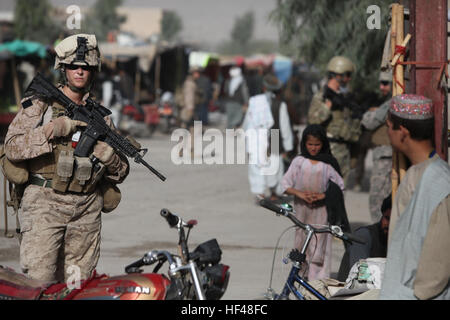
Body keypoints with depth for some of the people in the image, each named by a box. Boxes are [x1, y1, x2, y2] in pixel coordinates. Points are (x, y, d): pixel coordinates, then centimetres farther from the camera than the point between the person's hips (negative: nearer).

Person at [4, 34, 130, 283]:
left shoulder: (100, 115, 15)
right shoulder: (39, 105, 5)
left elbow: (120, 173, 17)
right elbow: (12, 147, -8)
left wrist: (109, 157, -6)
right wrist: (55, 129, -14)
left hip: (86, 210, 4)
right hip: (44, 203, -4)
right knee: (39, 280, -15)